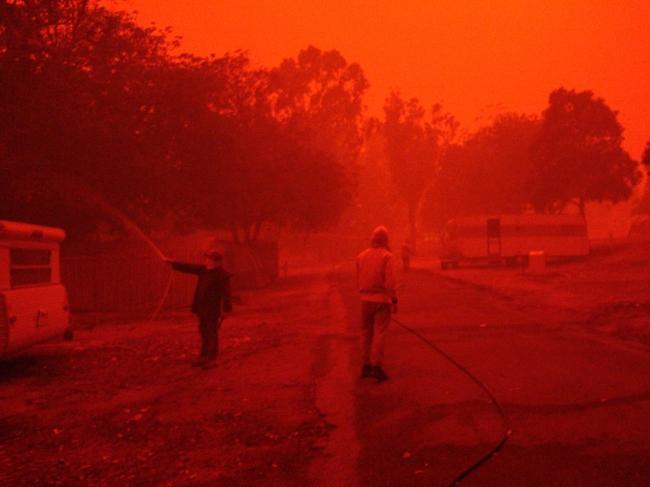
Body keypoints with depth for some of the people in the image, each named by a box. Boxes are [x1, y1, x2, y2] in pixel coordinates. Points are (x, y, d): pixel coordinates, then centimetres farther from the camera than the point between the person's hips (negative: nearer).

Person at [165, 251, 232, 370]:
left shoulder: (222, 275, -15)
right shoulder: (203, 270, 8)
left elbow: (226, 293, -19)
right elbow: (188, 267, 15)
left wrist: (226, 309, -24)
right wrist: (172, 262, 15)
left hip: (213, 310, -8)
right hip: (202, 308, 8)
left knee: (212, 334, -1)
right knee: (204, 333, 16)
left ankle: (212, 360, 7)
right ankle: (203, 357, 27)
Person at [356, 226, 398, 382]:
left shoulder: (361, 256, 6)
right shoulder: (386, 256, -9)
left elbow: (358, 280, 9)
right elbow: (390, 281, -14)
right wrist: (394, 300, -9)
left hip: (366, 299, 5)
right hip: (381, 299, -5)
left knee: (367, 333, 14)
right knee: (379, 333, -4)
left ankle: (366, 365, 19)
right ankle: (376, 366, -9)